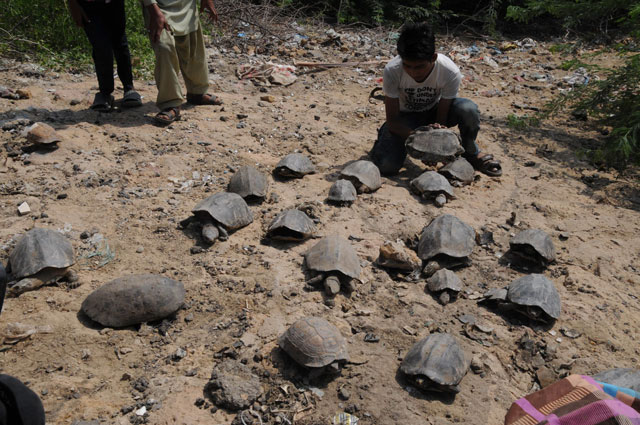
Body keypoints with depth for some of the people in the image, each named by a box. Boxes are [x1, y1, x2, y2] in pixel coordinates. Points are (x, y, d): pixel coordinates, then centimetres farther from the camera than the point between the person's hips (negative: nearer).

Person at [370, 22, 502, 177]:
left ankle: (471, 153, -2)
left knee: (468, 109, -32)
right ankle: (383, 137, 11)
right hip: (405, 117, -1)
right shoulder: (392, 71, -30)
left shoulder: (450, 71, -29)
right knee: (386, 166, -26)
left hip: (434, 112, 1)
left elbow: (441, 117, -20)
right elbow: (392, 119, -24)